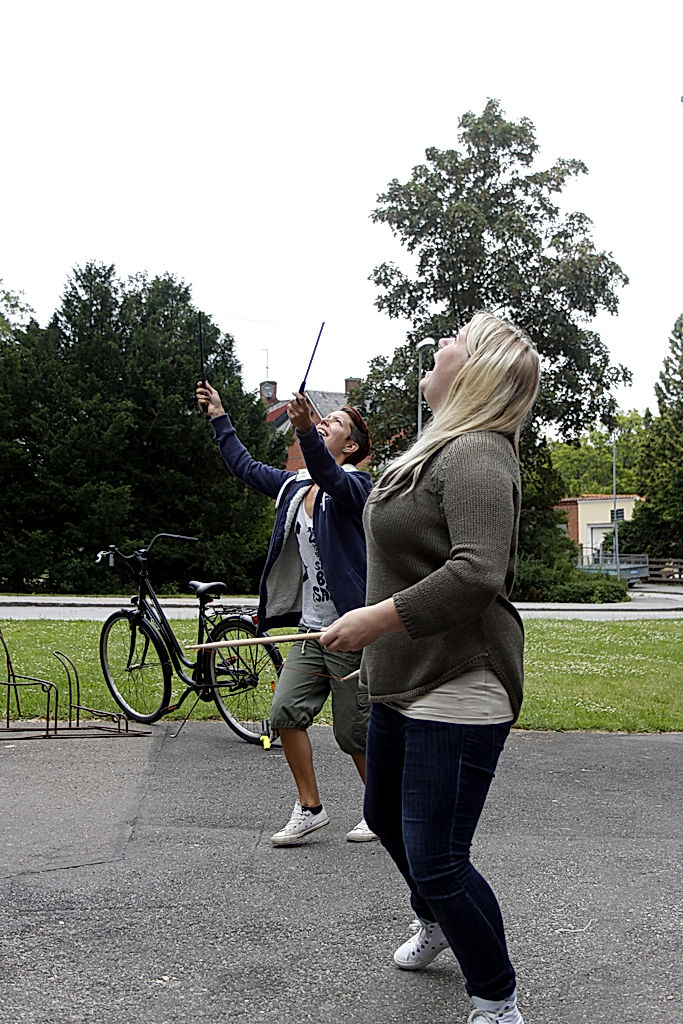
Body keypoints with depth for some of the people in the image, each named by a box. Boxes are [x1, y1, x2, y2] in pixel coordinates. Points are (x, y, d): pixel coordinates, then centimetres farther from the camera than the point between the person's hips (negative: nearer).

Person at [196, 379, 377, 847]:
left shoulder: (355, 485, -10)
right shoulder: (295, 485, 11)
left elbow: (329, 476, -33)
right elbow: (247, 467, 25)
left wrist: (305, 432, -51)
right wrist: (219, 417, 25)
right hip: (311, 631, 7)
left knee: (354, 731, 2)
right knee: (286, 712, -1)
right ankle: (310, 808, 15)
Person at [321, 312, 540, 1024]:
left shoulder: (475, 455, -20)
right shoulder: (443, 448, 12)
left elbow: (478, 572, -33)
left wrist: (377, 618, -28)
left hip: (456, 692, -11)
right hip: (402, 680, 11)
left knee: (435, 859, -5)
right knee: (384, 815, 25)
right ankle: (434, 922, 52)